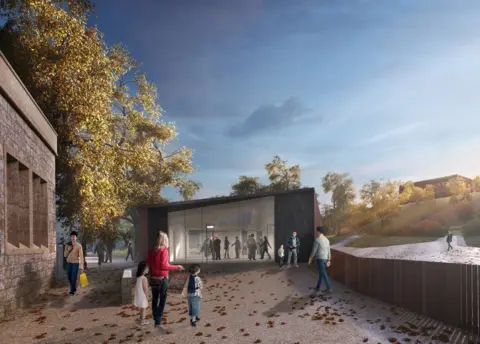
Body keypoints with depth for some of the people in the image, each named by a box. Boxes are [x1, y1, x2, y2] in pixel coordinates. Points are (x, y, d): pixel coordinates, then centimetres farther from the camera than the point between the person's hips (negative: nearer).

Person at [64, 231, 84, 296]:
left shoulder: (79, 246, -12)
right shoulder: (67, 245, 1)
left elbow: (81, 256, -12)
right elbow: (65, 255, 2)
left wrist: (81, 266, -17)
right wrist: (68, 250, -17)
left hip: (76, 263, -4)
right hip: (69, 263, 4)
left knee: (74, 277, -8)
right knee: (69, 277, 11)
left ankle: (72, 291, 2)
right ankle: (74, 287, 35)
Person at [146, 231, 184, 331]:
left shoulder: (151, 251, 3)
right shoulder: (164, 250, -16)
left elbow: (148, 264, 9)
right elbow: (164, 265, -21)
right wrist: (176, 267, -13)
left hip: (153, 278, 6)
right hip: (162, 279, -6)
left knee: (154, 300, 14)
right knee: (162, 301, 0)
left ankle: (156, 320, 25)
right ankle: (158, 322, -4)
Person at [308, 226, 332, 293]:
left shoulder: (317, 240, -16)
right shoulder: (326, 240, 8)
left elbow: (314, 251, -15)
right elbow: (328, 251, 10)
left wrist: (310, 259, -5)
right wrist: (328, 261, 14)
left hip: (319, 259, -8)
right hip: (325, 259, 8)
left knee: (323, 274, -3)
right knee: (321, 273, 17)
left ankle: (329, 288, -2)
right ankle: (317, 287, 26)